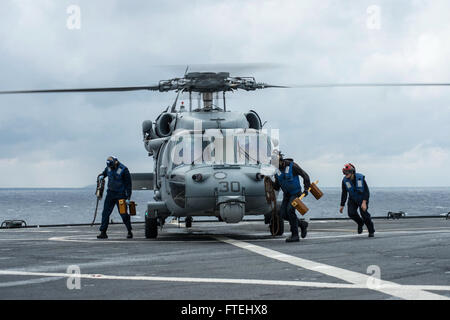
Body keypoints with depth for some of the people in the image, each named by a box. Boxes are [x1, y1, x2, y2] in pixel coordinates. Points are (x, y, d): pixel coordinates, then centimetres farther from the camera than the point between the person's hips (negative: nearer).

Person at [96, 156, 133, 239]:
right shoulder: (108, 168, 4)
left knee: (124, 214, -1)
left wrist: (128, 198, -13)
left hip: (120, 194, -5)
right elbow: (103, 173, 24)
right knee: (105, 213, -2)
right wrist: (101, 176, -3)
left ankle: (129, 232, 13)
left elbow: (128, 184, -10)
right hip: (110, 193, 5)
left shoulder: (123, 169, -13)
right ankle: (103, 232, 0)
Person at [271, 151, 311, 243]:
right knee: (283, 214, -5)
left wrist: (306, 189, -14)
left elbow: (305, 175, -10)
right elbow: (277, 187, 11)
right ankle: (302, 224, 17)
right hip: (286, 194, 7)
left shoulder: (292, 166, -16)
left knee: (290, 210, -23)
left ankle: (295, 235, -17)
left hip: (296, 193, -7)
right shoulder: (278, 171, 3)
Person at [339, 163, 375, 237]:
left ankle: (371, 231, 1)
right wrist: (342, 205, -3)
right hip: (352, 199, 3)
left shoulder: (361, 178, -24)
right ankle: (360, 223, 13)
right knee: (351, 213, -19)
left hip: (362, 198, -3)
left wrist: (364, 202, -34)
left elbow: (366, 191, -23)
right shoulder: (345, 180, -16)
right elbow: (344, 194, -5)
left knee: (364, 213, -18)